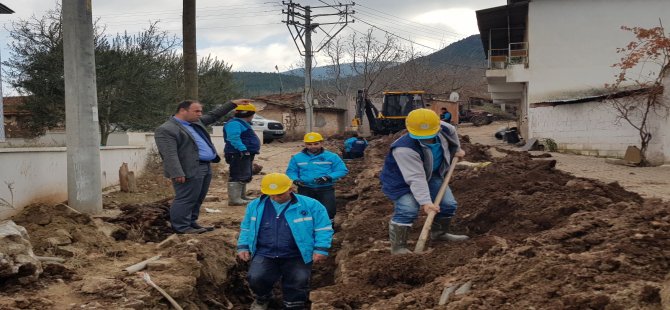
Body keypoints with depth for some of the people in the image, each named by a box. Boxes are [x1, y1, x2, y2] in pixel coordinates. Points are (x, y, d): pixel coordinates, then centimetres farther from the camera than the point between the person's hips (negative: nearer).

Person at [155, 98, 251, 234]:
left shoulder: (196, 122, 16)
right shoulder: (166, 130, -12)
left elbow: (213, 115, 27)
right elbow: (169, 154, -19)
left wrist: (233, 103, 27)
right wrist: (177, 174, -25)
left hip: (205, 167, 9)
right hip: (189, 170, -9)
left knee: (198, 199, 14)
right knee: (186, 199, -5)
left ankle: (192, 222, 23)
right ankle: (181, 227, 2)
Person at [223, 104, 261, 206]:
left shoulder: (242, 124, 20)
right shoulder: (234, 123, -16)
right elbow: (234, 138, -29)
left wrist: (248, 152, 25)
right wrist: (243, 149, -31)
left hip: (246, 154, 11)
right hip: (239, 154, -11)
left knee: (245, 177, 18)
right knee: (238, 176, -13)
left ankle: (242, 197, 29)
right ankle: (234, 199, -14)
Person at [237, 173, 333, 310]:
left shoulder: (310, 205, -5)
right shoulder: (255, 205, 5)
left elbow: (323, 228, 0)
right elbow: (246, 228, 19)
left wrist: (320, 249, -9)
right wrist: (243, 247, 8)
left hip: (296, 256, -2)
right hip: (265, 254, 2)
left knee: (299, 280, -23)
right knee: (255, 277, -21)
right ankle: (261, 299, 15)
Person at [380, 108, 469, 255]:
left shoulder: (444, 129, -21)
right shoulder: (404, 149, -42)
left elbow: (452, 133, 7)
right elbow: (415, 179, -41)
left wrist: (456, 150, 23)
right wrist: (425, 202, -44)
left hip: (431, 175, 7)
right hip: (401, 180, -7)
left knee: (448, 204, 9)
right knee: (407, 210, -26)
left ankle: (438, 233, 33)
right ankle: (398, 247, -16)